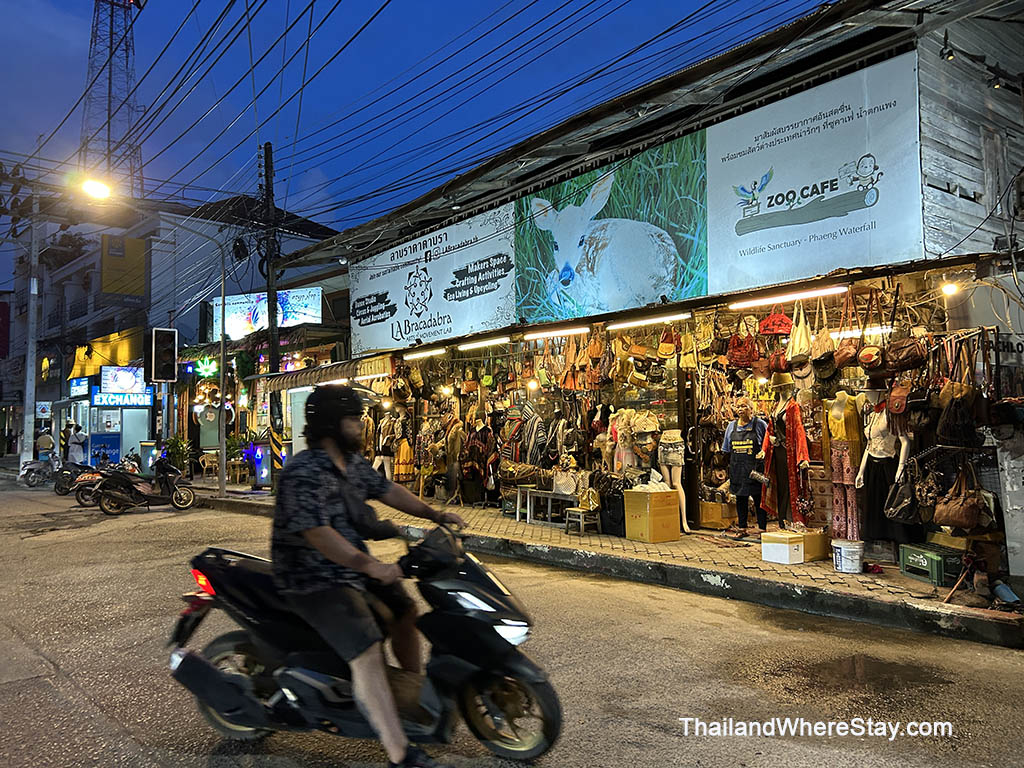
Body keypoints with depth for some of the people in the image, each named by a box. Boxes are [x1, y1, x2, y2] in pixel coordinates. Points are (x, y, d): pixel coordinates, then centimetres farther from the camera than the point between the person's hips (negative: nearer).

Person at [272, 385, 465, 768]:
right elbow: (317, 534, -32)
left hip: (353, 565, 10)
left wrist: (435, 514, 8)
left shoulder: (352, 461, 6)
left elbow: (385, 489, 14)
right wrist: (369, 566, -39)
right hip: (315, 579, -10)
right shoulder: (303, 473, -24)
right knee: (367, 652, -22)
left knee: (405, 611, 18)